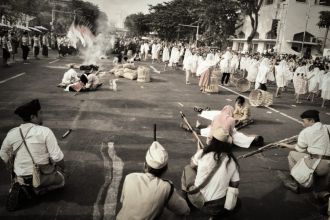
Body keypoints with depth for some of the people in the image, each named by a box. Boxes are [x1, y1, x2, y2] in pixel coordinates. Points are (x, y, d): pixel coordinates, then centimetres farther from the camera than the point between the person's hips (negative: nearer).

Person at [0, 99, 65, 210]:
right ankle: (40, 188, -1)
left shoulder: (12, 133, -6)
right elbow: (57, 157, -21)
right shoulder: (45, 131, -20)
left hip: (21, 176, 4)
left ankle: (17, 187, 5)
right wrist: (61, 167, 1)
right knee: (60, 180, 28)